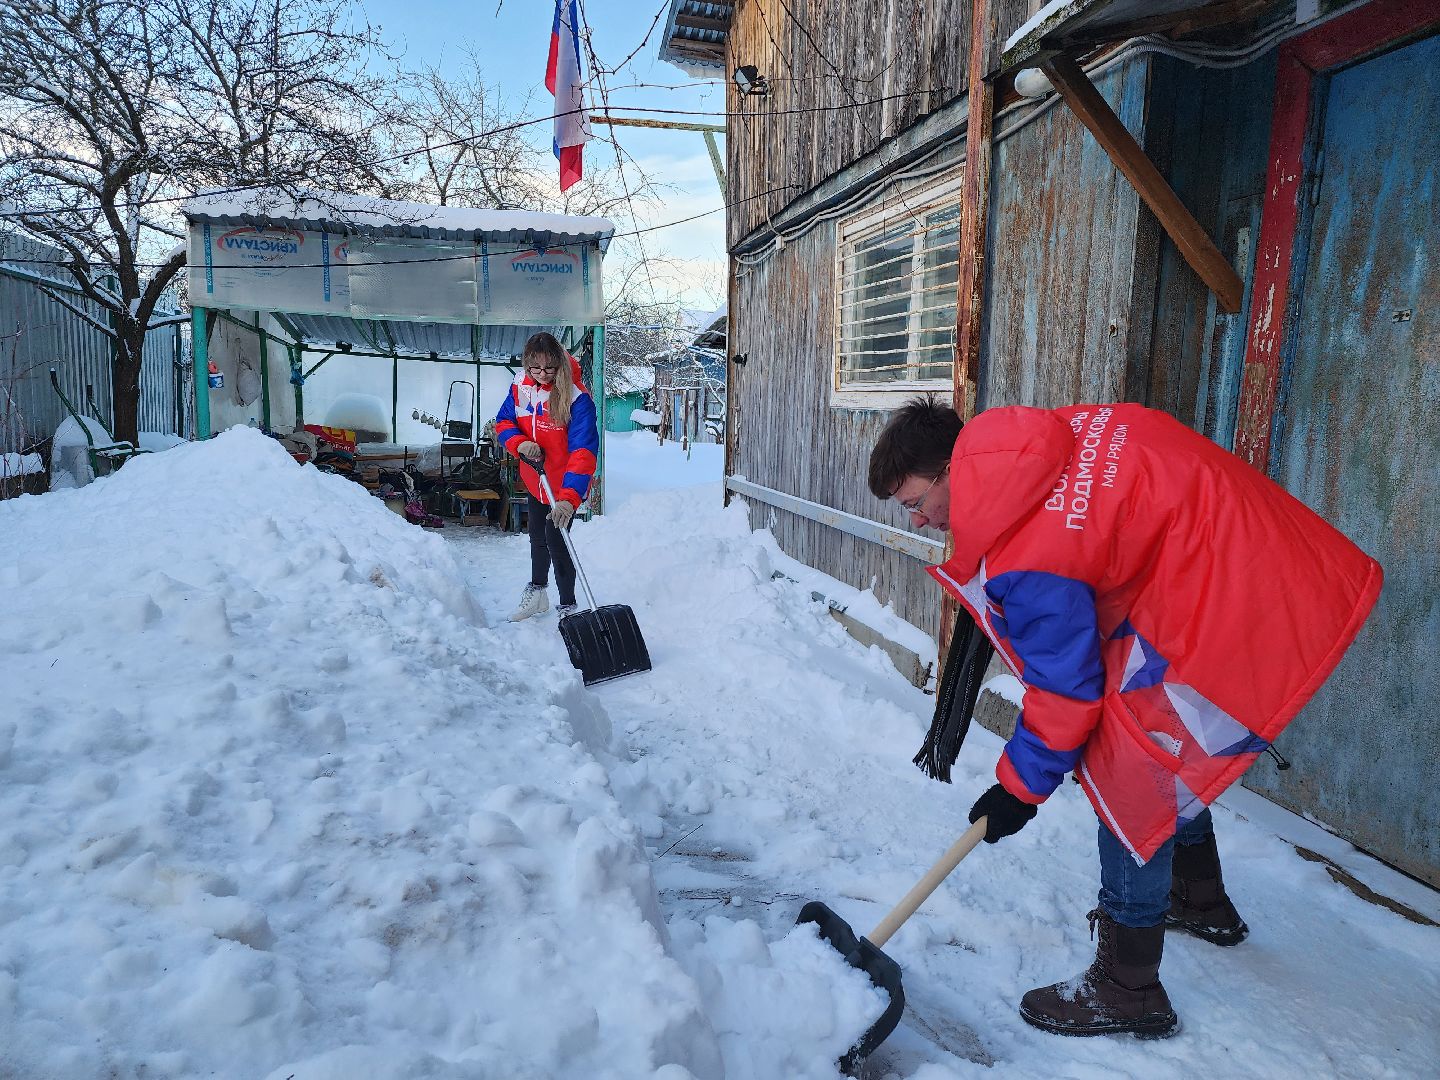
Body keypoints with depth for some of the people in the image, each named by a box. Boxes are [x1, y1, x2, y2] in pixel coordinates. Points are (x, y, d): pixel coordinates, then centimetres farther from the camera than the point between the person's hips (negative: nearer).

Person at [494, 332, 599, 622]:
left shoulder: (576, 397, -28)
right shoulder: (520, 385, -10)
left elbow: (584, 451, -34)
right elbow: (503, 422, 0)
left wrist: (569, 498, -44)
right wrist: (520, 444, -23)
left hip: (564, 485, -6)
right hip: (534, 478, 6)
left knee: (556, 541, -6)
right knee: (537, 536, 23)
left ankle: (568, 606, 13)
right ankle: (537, 591, 45)